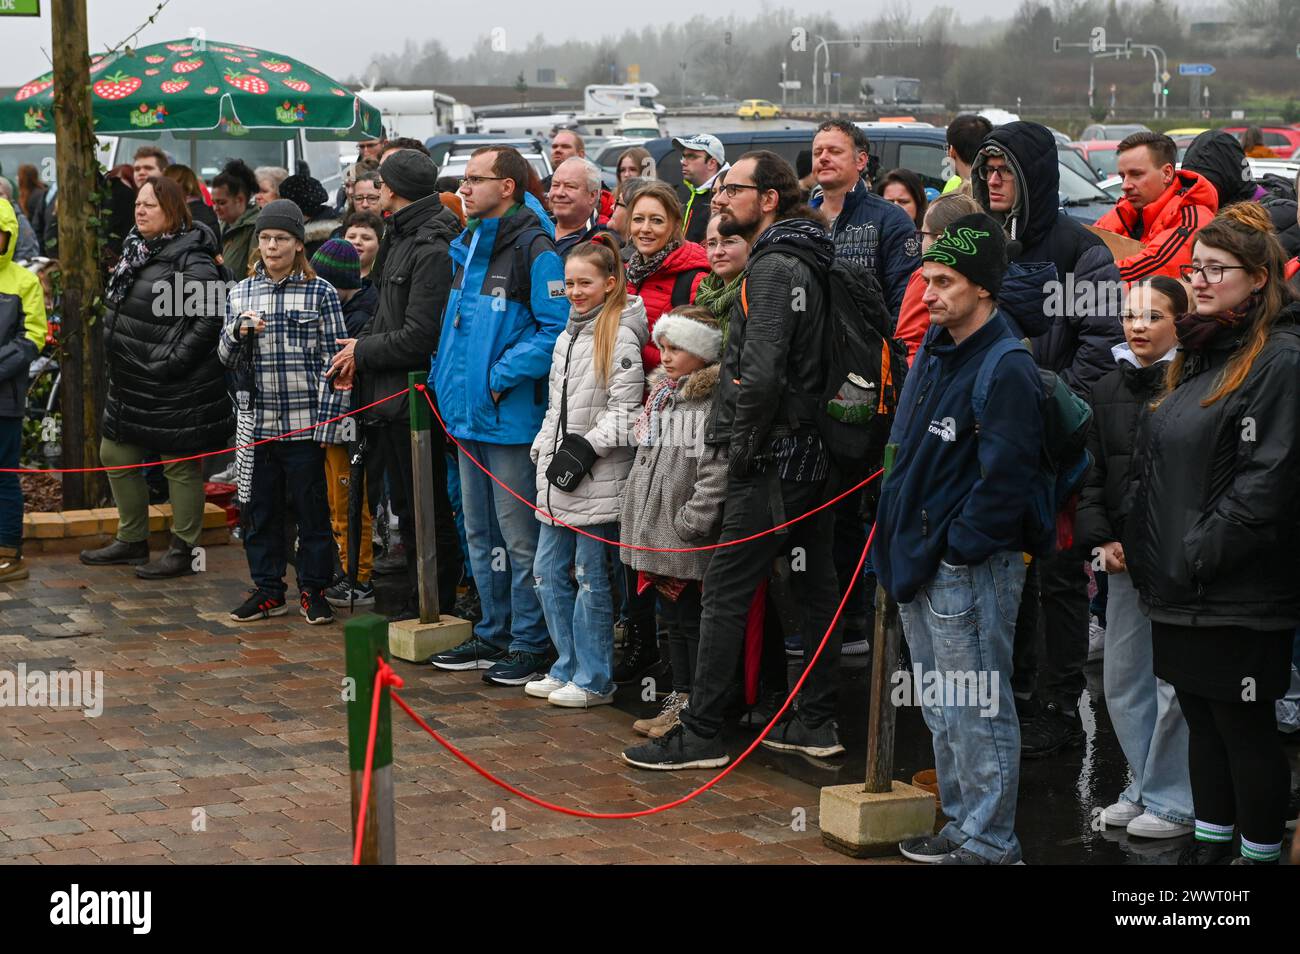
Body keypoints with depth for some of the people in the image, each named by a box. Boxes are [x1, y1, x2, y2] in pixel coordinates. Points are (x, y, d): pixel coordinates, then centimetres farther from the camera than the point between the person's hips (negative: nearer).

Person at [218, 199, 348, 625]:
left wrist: (325, 422, -9)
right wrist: (238, 330, -11)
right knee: (260, 509, 9)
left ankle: (313, 590, 13)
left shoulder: (321, 293, -1)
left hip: (305, 425, -3)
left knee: (311, 509, 3)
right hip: (258, 424, 3)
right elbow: (226, 358, 11)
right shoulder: (241, 294, 10)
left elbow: (333, 361, -3)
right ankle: (268, 590, 20)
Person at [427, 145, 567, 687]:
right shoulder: (466, 246, 13)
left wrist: (501, 378, -19)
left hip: (511, 416, -9)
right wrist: (446, 378, 11)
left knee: (519, 536, -1)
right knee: (480, 534, 17)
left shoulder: (534, 248, -14)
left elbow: (556, 329, -19)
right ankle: (492, 635, 28)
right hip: (468, 414, 9)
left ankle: (530, 645, 8)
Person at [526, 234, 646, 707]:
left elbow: (626, 411, -14)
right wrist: (542, 450, 13)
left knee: (591, 579, -2)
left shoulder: (620, 336, -10)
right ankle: (567, 668, 22)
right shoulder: (567, 336, 16)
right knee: (548, 572, 11)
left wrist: (585, 448, -18)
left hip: (598, 482, -8)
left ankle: (593, 679, 7)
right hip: (557, 480, 8)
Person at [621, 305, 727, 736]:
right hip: (656, 534, 9)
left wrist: (689, 523, -22)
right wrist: (635, 518, 17)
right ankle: (679, 701, 24)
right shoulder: (661, 393, 15)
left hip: (689, 540, -9)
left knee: (693, 621, -1)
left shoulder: (716, 400, -14)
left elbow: (717, 470, -21)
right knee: (673, 619, 15)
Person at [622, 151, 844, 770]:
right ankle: (816, 724, 20)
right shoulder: (804, 264, 15)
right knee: (814, 587, 12)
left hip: (773, 460, -10)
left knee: (725, 591, -5)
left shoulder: (774, 267, -15)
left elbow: (761, 374, -25)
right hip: (811, 452, 10)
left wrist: (744, 447, -13)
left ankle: (700, 736, -1)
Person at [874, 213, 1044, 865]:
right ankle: (961, 824, 31)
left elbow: (1004, 476, -21)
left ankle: (989, 844, 8)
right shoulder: (933, 348, 12)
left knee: (978, 713, -2)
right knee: (941, 712, 19)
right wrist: (899, 540, 14)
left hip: (970, 568, -10)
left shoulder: (1006, 369, -17)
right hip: (919, 562, 10)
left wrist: (959, 547, -17)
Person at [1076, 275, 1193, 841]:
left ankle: (1172, 801, 8)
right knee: (1123, 679, 12)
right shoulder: (1107, 391, 12)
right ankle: (1144, 788, 26)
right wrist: (1101, 540, 1)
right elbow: (1092, 474, 13)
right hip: (1123, 558, 7)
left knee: (1175, 682, -3)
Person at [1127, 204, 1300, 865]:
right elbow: (1155, 468, 20)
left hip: (1238, 594, -8)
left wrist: (1194, 557, -19)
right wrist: (1142, 547, 11)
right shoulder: (1198, 353, 14)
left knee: (1245, 726, 1)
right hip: (1179, 589, 8)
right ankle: (1210, 842, 28)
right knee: (1202, 719, 16)